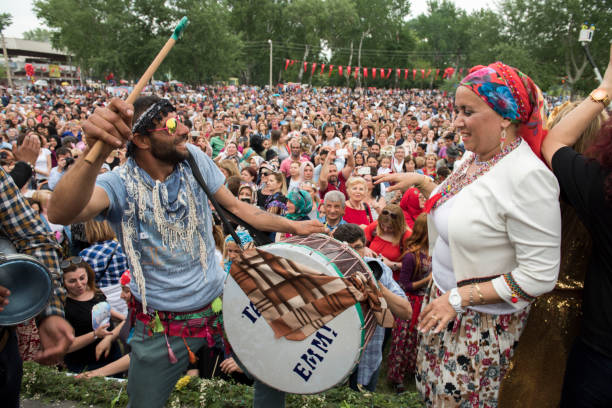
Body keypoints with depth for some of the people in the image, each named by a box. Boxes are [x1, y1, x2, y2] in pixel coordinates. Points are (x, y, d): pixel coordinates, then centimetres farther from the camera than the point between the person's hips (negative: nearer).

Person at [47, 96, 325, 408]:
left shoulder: (193, 159, -7)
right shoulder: (120, 185, -21)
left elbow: (236, 206, 4)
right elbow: (61, 214, -42)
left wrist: (293, 226, 4)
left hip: (222, 301, 4)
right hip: (163, 327, -3)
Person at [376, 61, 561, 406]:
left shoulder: (529, 176, -26)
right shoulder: (475, 158, -1)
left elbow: (539, 274, -26)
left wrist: (460, 297, -23)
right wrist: (420, 181, 7)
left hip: (484, 320, -7)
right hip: (447, 301, 7)